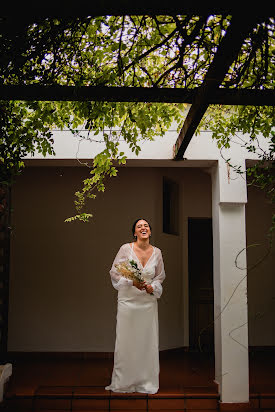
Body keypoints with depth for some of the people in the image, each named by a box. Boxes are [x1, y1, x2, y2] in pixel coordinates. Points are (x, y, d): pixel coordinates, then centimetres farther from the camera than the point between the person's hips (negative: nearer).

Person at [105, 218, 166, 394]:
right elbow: (114, 273, -3)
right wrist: (132, 282, -15)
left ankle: (146, 382, 20)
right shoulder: (126, 249, -5)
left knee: (148, 342, 5)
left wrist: (153, 287, -4)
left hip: (148, 302, 3)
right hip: (128, 301, -2)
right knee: (126, 341, 2)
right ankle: (123, 383, 18)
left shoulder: (157, 252, 4)